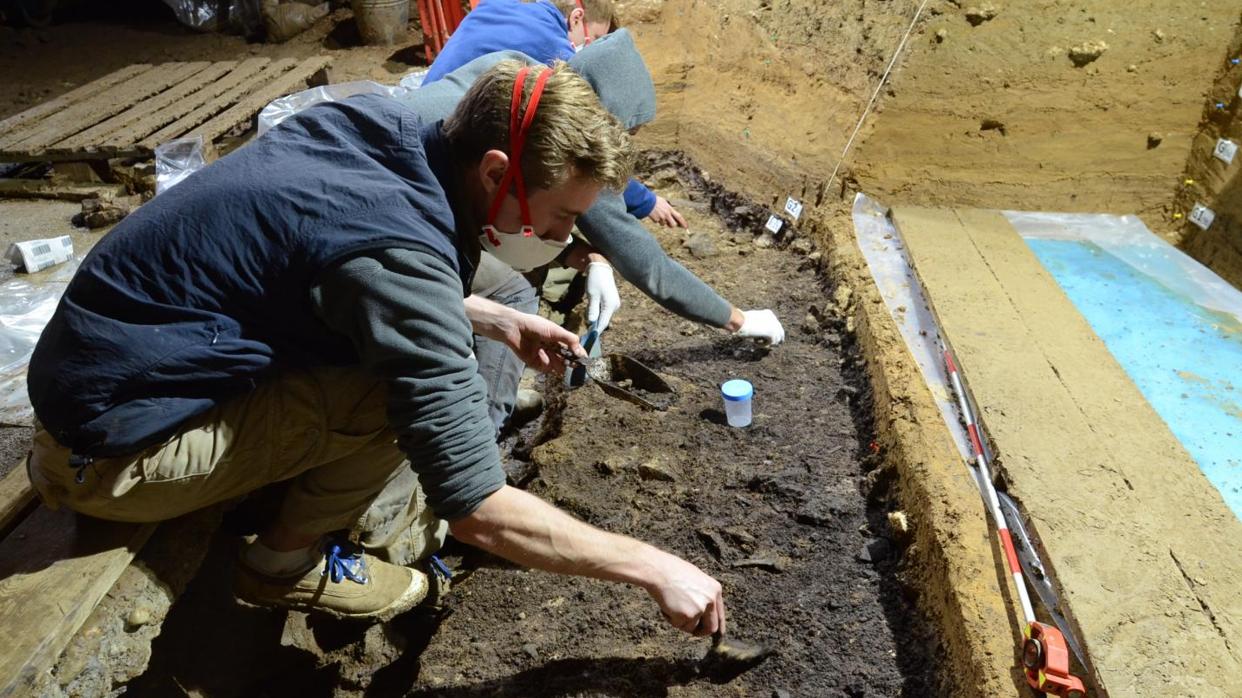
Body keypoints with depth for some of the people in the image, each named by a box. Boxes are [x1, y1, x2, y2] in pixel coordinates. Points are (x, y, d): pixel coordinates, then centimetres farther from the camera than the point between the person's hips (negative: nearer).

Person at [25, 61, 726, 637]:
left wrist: (498, 320, 5)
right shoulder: (400, 250, -31)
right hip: (112, 445, -8)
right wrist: (654, 567, -17)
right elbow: (477, 509, -27)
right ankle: (285, 560, 4)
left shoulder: (379, 126, -6)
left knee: (417, 341, 6)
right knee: (414, 386, -21)